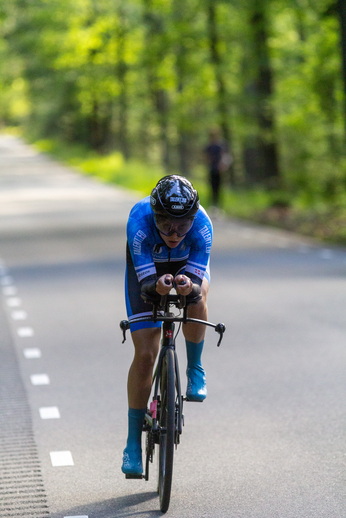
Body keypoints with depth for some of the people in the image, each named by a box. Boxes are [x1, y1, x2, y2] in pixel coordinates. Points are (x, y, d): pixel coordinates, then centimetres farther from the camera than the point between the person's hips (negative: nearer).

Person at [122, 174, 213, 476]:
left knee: (197, 296, -37)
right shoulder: (139, 222, -38)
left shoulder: (202, 224, -35)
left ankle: (195, 369, -9)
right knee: (145, 355, -9)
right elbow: (145, 283, -36)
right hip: (146, 268, -1)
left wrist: (190, 287, -57)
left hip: (189, 264, 1)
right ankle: (134, 444, 1)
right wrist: (157, 287, -58)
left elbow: (198, 281, -34)